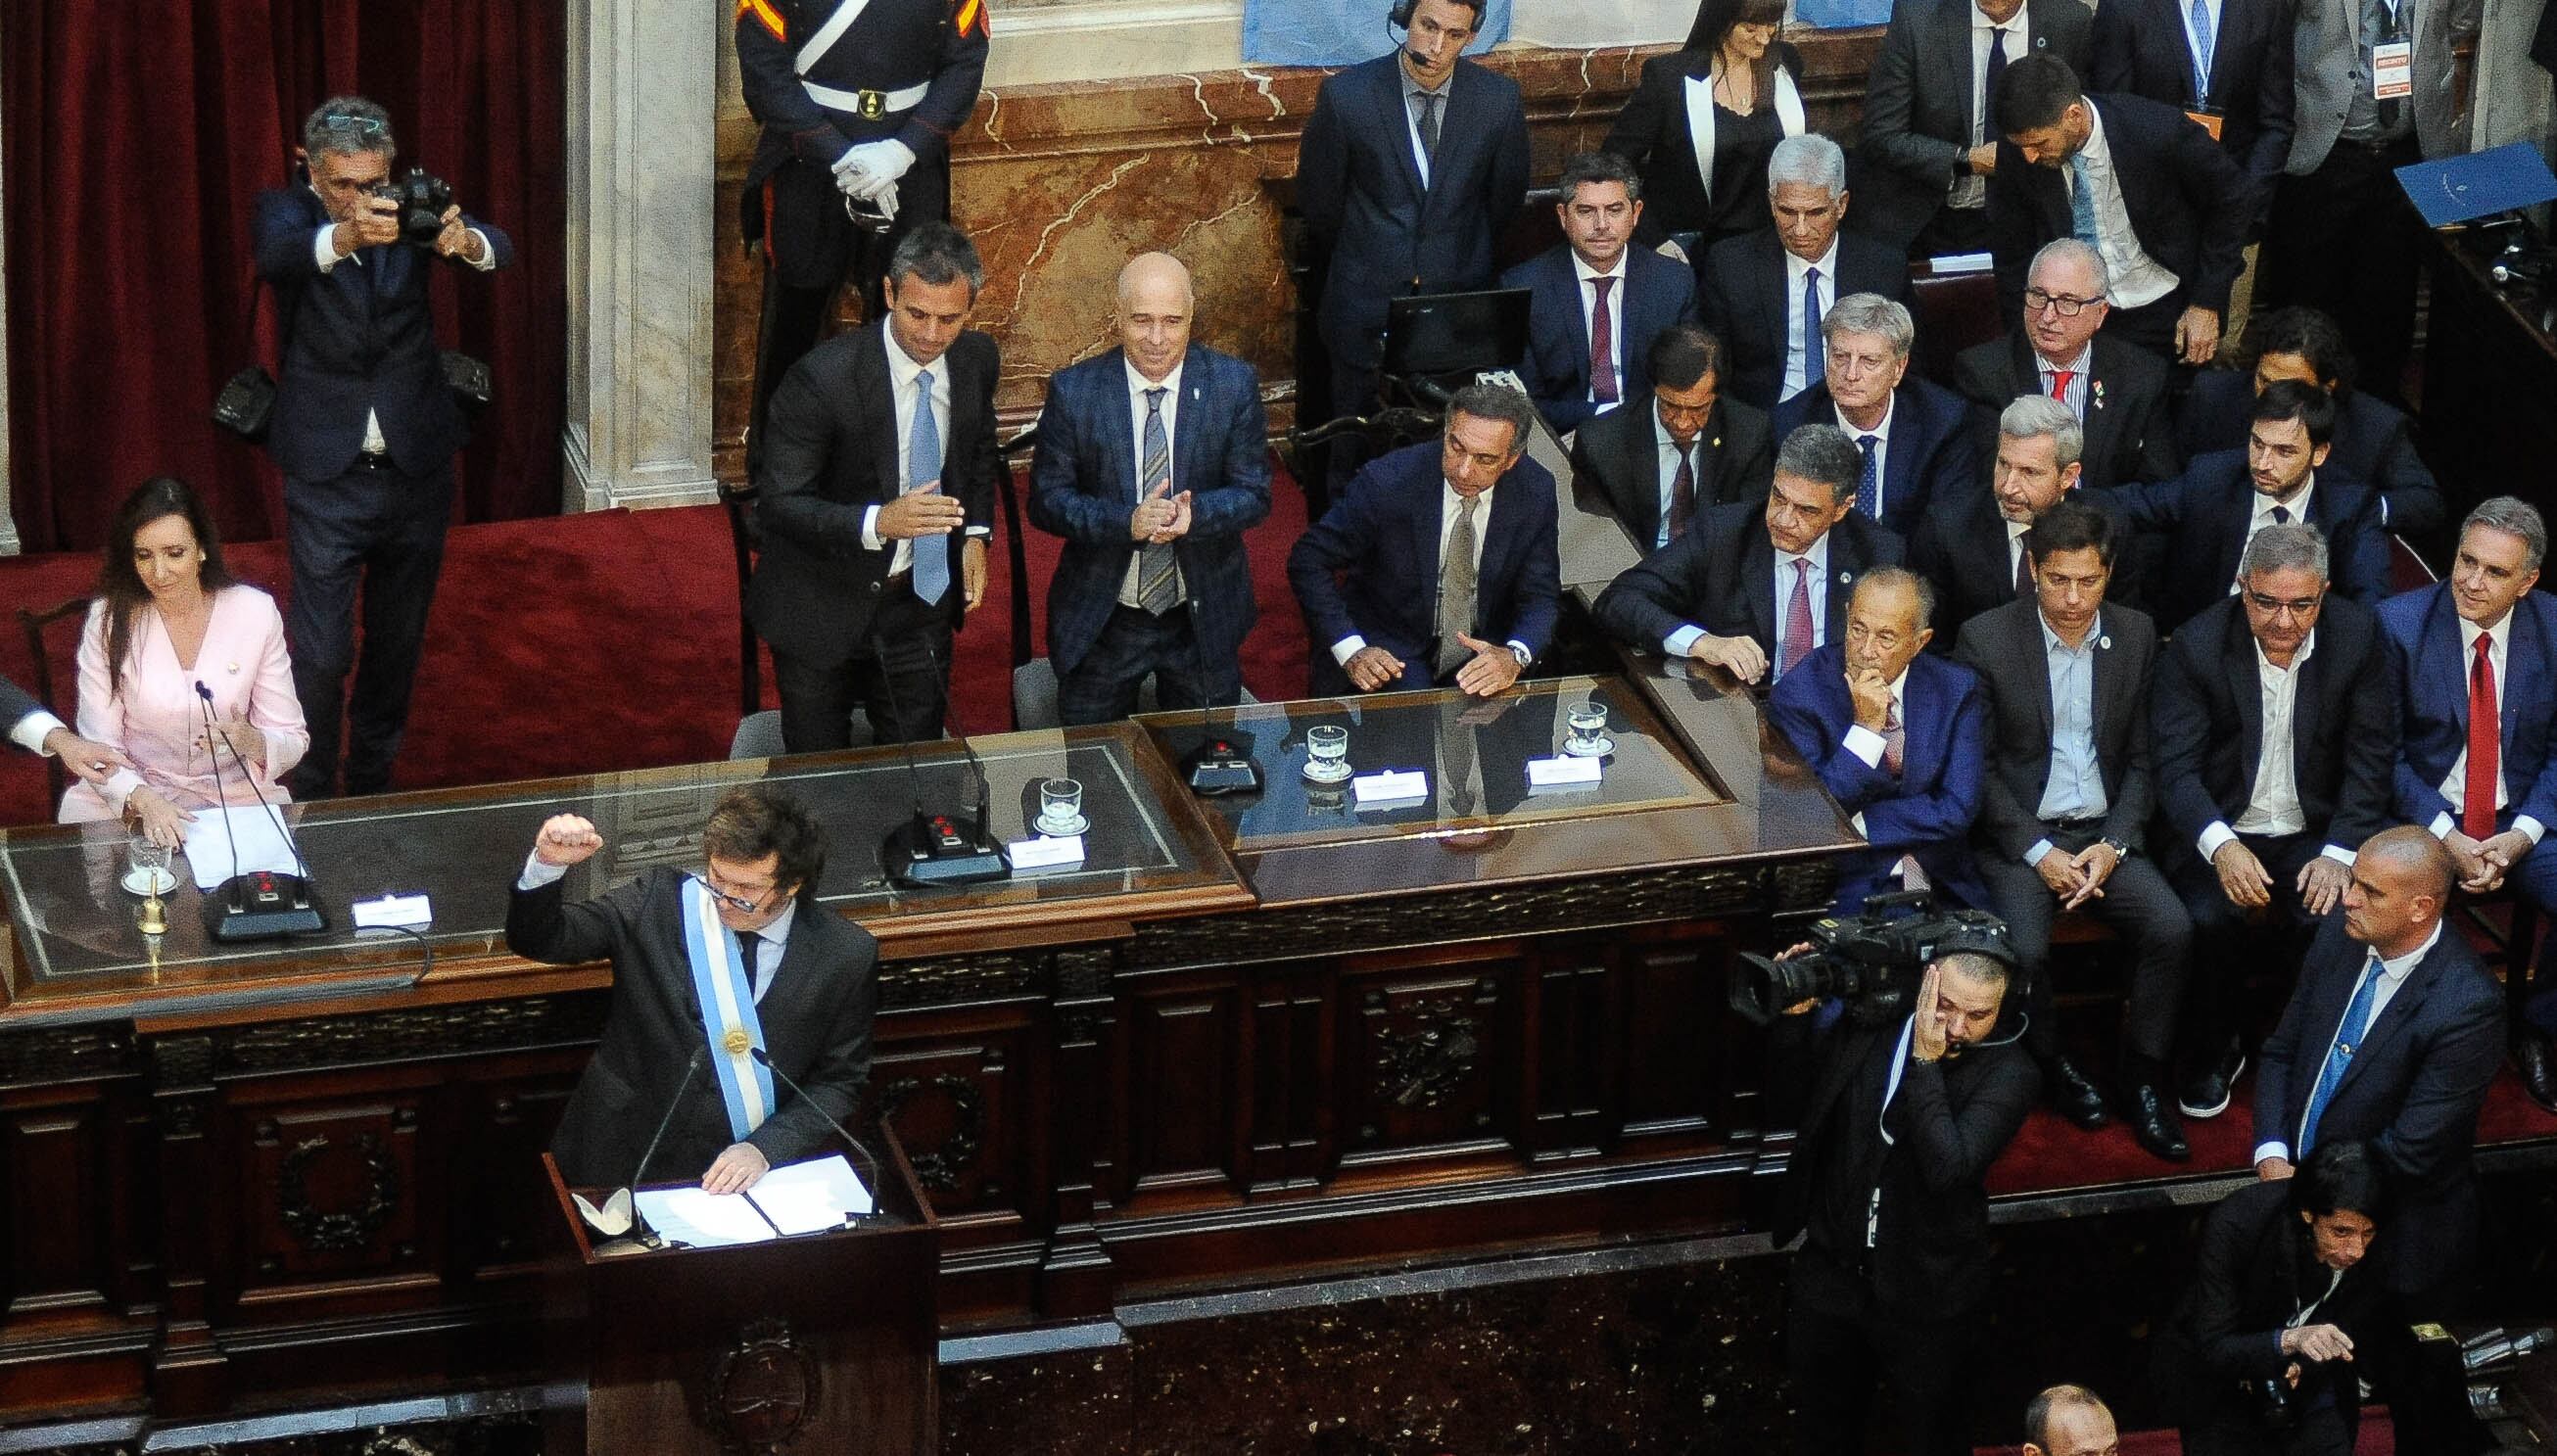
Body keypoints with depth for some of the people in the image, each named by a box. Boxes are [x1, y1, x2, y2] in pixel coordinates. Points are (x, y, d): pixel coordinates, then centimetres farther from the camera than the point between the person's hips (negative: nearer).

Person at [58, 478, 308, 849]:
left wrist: (252, 742, -23)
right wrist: (142, 801, -26)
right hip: (133, 800, 1)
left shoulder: (256, 612, -5)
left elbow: (292, 741, 0)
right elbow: (99, 749, -6)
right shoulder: (109, 620, -6)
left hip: (234, 794, -1)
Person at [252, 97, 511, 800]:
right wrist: (345, 236, -54)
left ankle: (372, 781, 33)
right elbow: (278, 254, -32)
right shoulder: (288, 210, -7)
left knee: (399, 643, 15)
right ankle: (311, 801, 8)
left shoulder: (410, 207, -2)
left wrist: (465, 241, -44)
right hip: (326, 473, -3)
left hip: (416, 468, 3)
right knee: (322, 653, -6)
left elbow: (498, 250, -18)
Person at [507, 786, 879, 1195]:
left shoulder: (848, 955, -4)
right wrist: (548, 866, -22)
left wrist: (765, 1149, -12)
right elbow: (538, 941, -2)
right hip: (628, 1162, 0)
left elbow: (840, 1082, 3)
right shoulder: (659, 898, -3)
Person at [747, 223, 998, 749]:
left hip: (919, 601, 4)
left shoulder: (976, 359, -7)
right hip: (822, 607, -4)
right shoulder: (822, 377, -26)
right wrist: (877, 522, -38)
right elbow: (777, 503, -23)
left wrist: (976, 532, 0)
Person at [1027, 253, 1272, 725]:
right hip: (1100, 621, -1)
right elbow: (1046, 500, -8)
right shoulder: (1073, 391, -10)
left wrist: (1196, 513, -27)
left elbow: (1254, 494, -5)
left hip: (1204, 621, 1)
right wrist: (1126, 521, -26)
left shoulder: (1235, 384, -7)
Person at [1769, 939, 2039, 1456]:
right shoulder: (1871, 1022, -8)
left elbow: (1946, 1166, -30)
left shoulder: (2006, 1073, -18)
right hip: (1830, 1273, 3)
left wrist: (1926, 1061, -29)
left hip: (1925, 1296, -3)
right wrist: (1795, 1015, -10)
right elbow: (1791, 1083, 8)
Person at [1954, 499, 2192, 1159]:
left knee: (2172, 929, -23)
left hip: (2105, 832, 3)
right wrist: (2039, 853, -14)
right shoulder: (1986, 639, -5)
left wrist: (2114, 845, -8)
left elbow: (2143, 759, 8)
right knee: (2023, 950, -29)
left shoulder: (2137, 637, 5)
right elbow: (1978, 768, -5)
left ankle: (2144, 1080, -6)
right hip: (2019, 834, -3)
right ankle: (2055, 1067, -1)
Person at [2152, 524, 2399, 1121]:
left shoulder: (2360, 636, -6)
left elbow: (2370, 759, -4)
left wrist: (2341, 853, -18)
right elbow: (2176, 767, -14)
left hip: (2314, 833, 1)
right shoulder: (2196, 646, -11)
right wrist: (2221, 846, -32)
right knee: (2208, 919, -30)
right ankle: (2212, 1055, -2)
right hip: (2219, 831, -1)